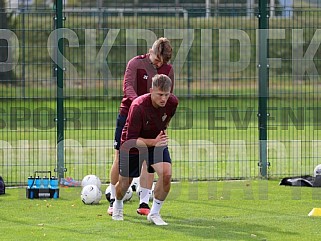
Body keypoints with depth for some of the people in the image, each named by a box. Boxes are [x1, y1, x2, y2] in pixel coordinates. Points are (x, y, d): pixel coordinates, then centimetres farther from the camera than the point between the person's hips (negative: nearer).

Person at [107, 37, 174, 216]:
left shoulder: (168, 70, 3)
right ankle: (113, 200, 15)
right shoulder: (135, 63, -9)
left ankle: (144, 203, -1)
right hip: (128, 115, -2)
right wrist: (137, 101, -42)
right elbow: (127, 85, -23)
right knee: (120, 159, 2)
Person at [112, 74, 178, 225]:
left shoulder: (172, 102, -20)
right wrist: (153, 142, -42)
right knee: (125, 182, 11)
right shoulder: (138, 106, -35)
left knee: (166, 173, -22)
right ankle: (118, 205, 48)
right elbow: (131, 139, -32)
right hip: (133, 144, -3)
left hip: (157, 140, 3)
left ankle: (154, 213, -5)